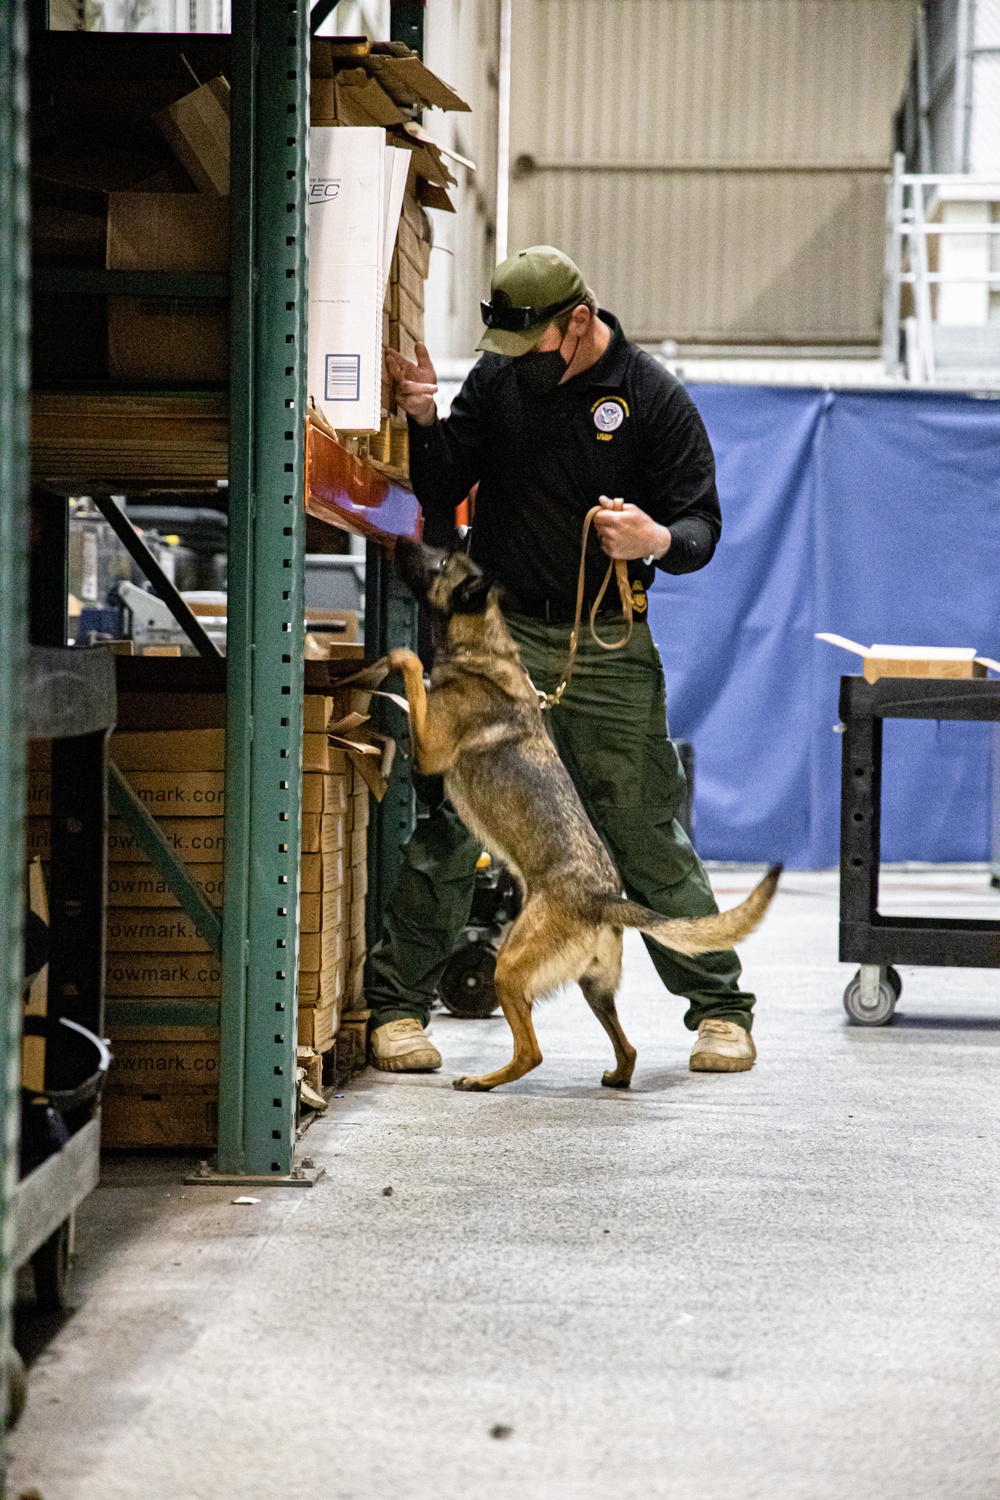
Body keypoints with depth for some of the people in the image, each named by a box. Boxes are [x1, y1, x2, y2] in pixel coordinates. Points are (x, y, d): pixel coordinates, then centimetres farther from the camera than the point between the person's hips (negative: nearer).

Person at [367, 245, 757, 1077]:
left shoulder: (655, 399, -4)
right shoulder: (499, 377, 3)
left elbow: (702, 524, -2)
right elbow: (443, 492, 7)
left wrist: (660, 540, -25)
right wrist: (427, 422, -12)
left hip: (607, 650, -2)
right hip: (499, 633, 2)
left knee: (648, 836, 0)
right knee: (448, 825, -2)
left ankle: (721, 1007, 12)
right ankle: (399, 1003, 8)